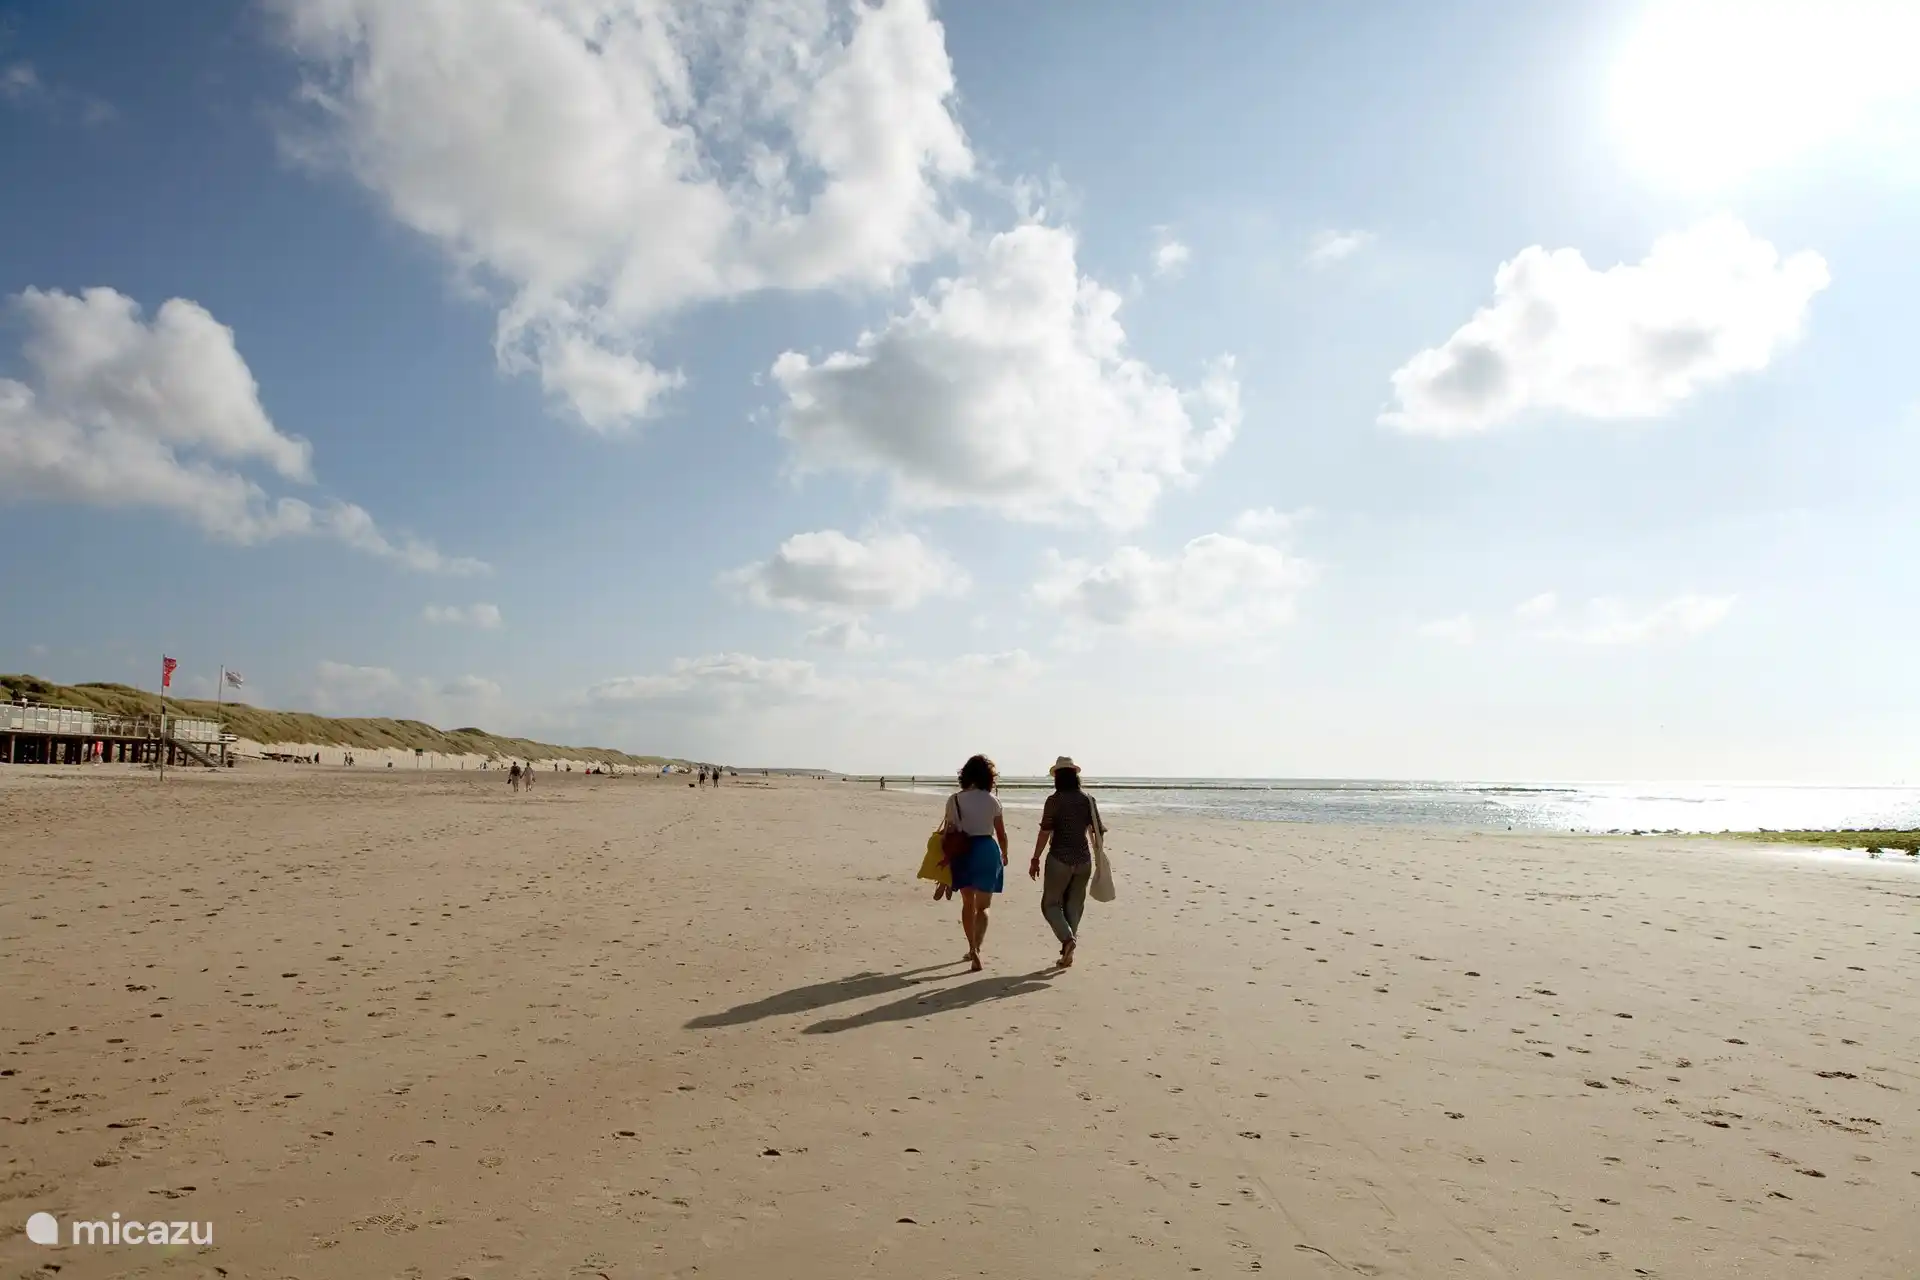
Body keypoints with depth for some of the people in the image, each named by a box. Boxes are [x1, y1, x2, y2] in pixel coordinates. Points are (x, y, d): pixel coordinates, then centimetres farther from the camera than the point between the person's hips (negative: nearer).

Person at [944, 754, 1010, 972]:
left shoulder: (954, 800, -4)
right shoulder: (992, 801, -2)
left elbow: (949, 833, -5)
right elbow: (1001, 834, 4)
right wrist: (1004, 855, 21)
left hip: (963, 852, 0)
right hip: (988, 850, 0)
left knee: (968, 903, 16)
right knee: (982, 906, 11)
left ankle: (973, 949, 11)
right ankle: (975, 948, -4)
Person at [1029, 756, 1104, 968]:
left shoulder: (1054, 800, -10)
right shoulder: (1088, 800, 2)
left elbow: (1045, 832, -13)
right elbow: (1098, 831, 4)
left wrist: (1035, 859, -6)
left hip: (1059, 859, -4)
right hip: (1083, 859, 4)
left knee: (1050, 903, 9)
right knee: (1074, 906, 15)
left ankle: (1068, 938, -13)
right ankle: (1068, 952, 15)